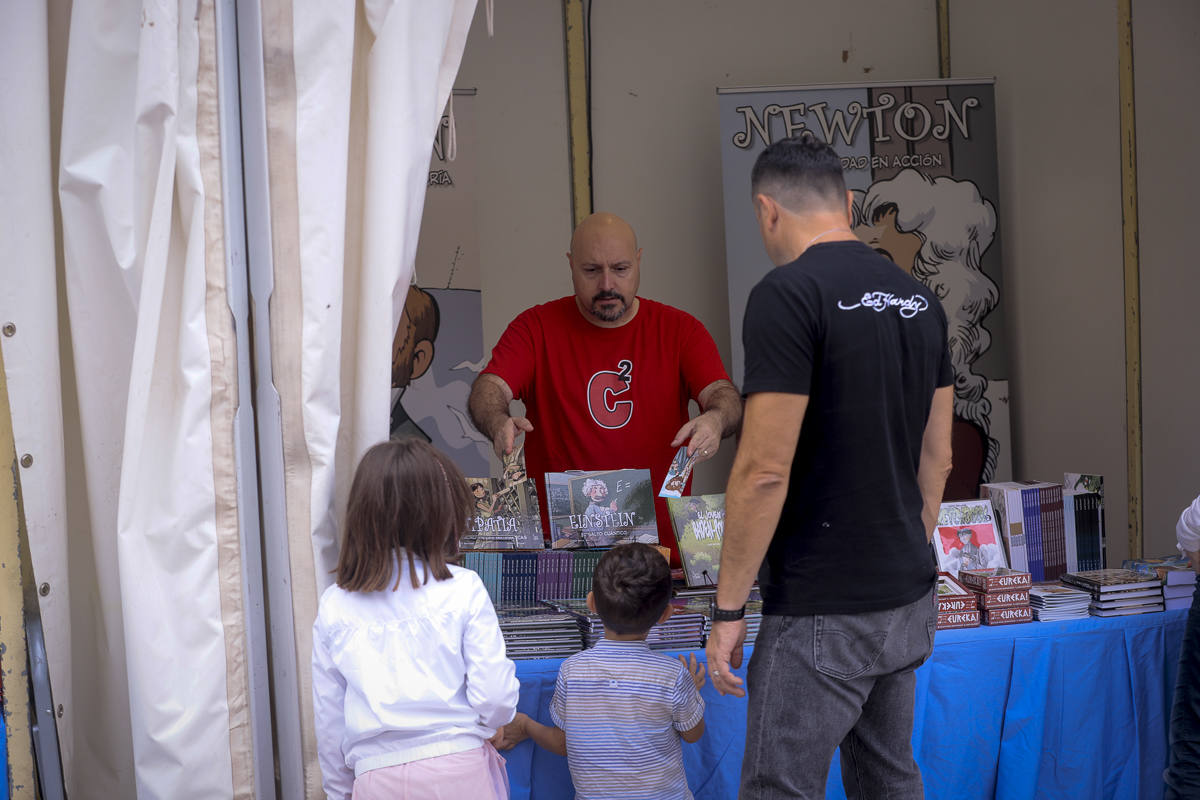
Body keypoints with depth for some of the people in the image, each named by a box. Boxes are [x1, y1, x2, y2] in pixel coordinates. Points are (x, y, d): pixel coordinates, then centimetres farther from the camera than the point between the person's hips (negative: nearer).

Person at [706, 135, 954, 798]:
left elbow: (765, 470, -19)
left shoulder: (787, 295, -15)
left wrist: (728, 608, -12)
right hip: (908, 600, 8)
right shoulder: (918, 299, 9)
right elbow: (935, 459, 14)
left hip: (821, 613, -8)